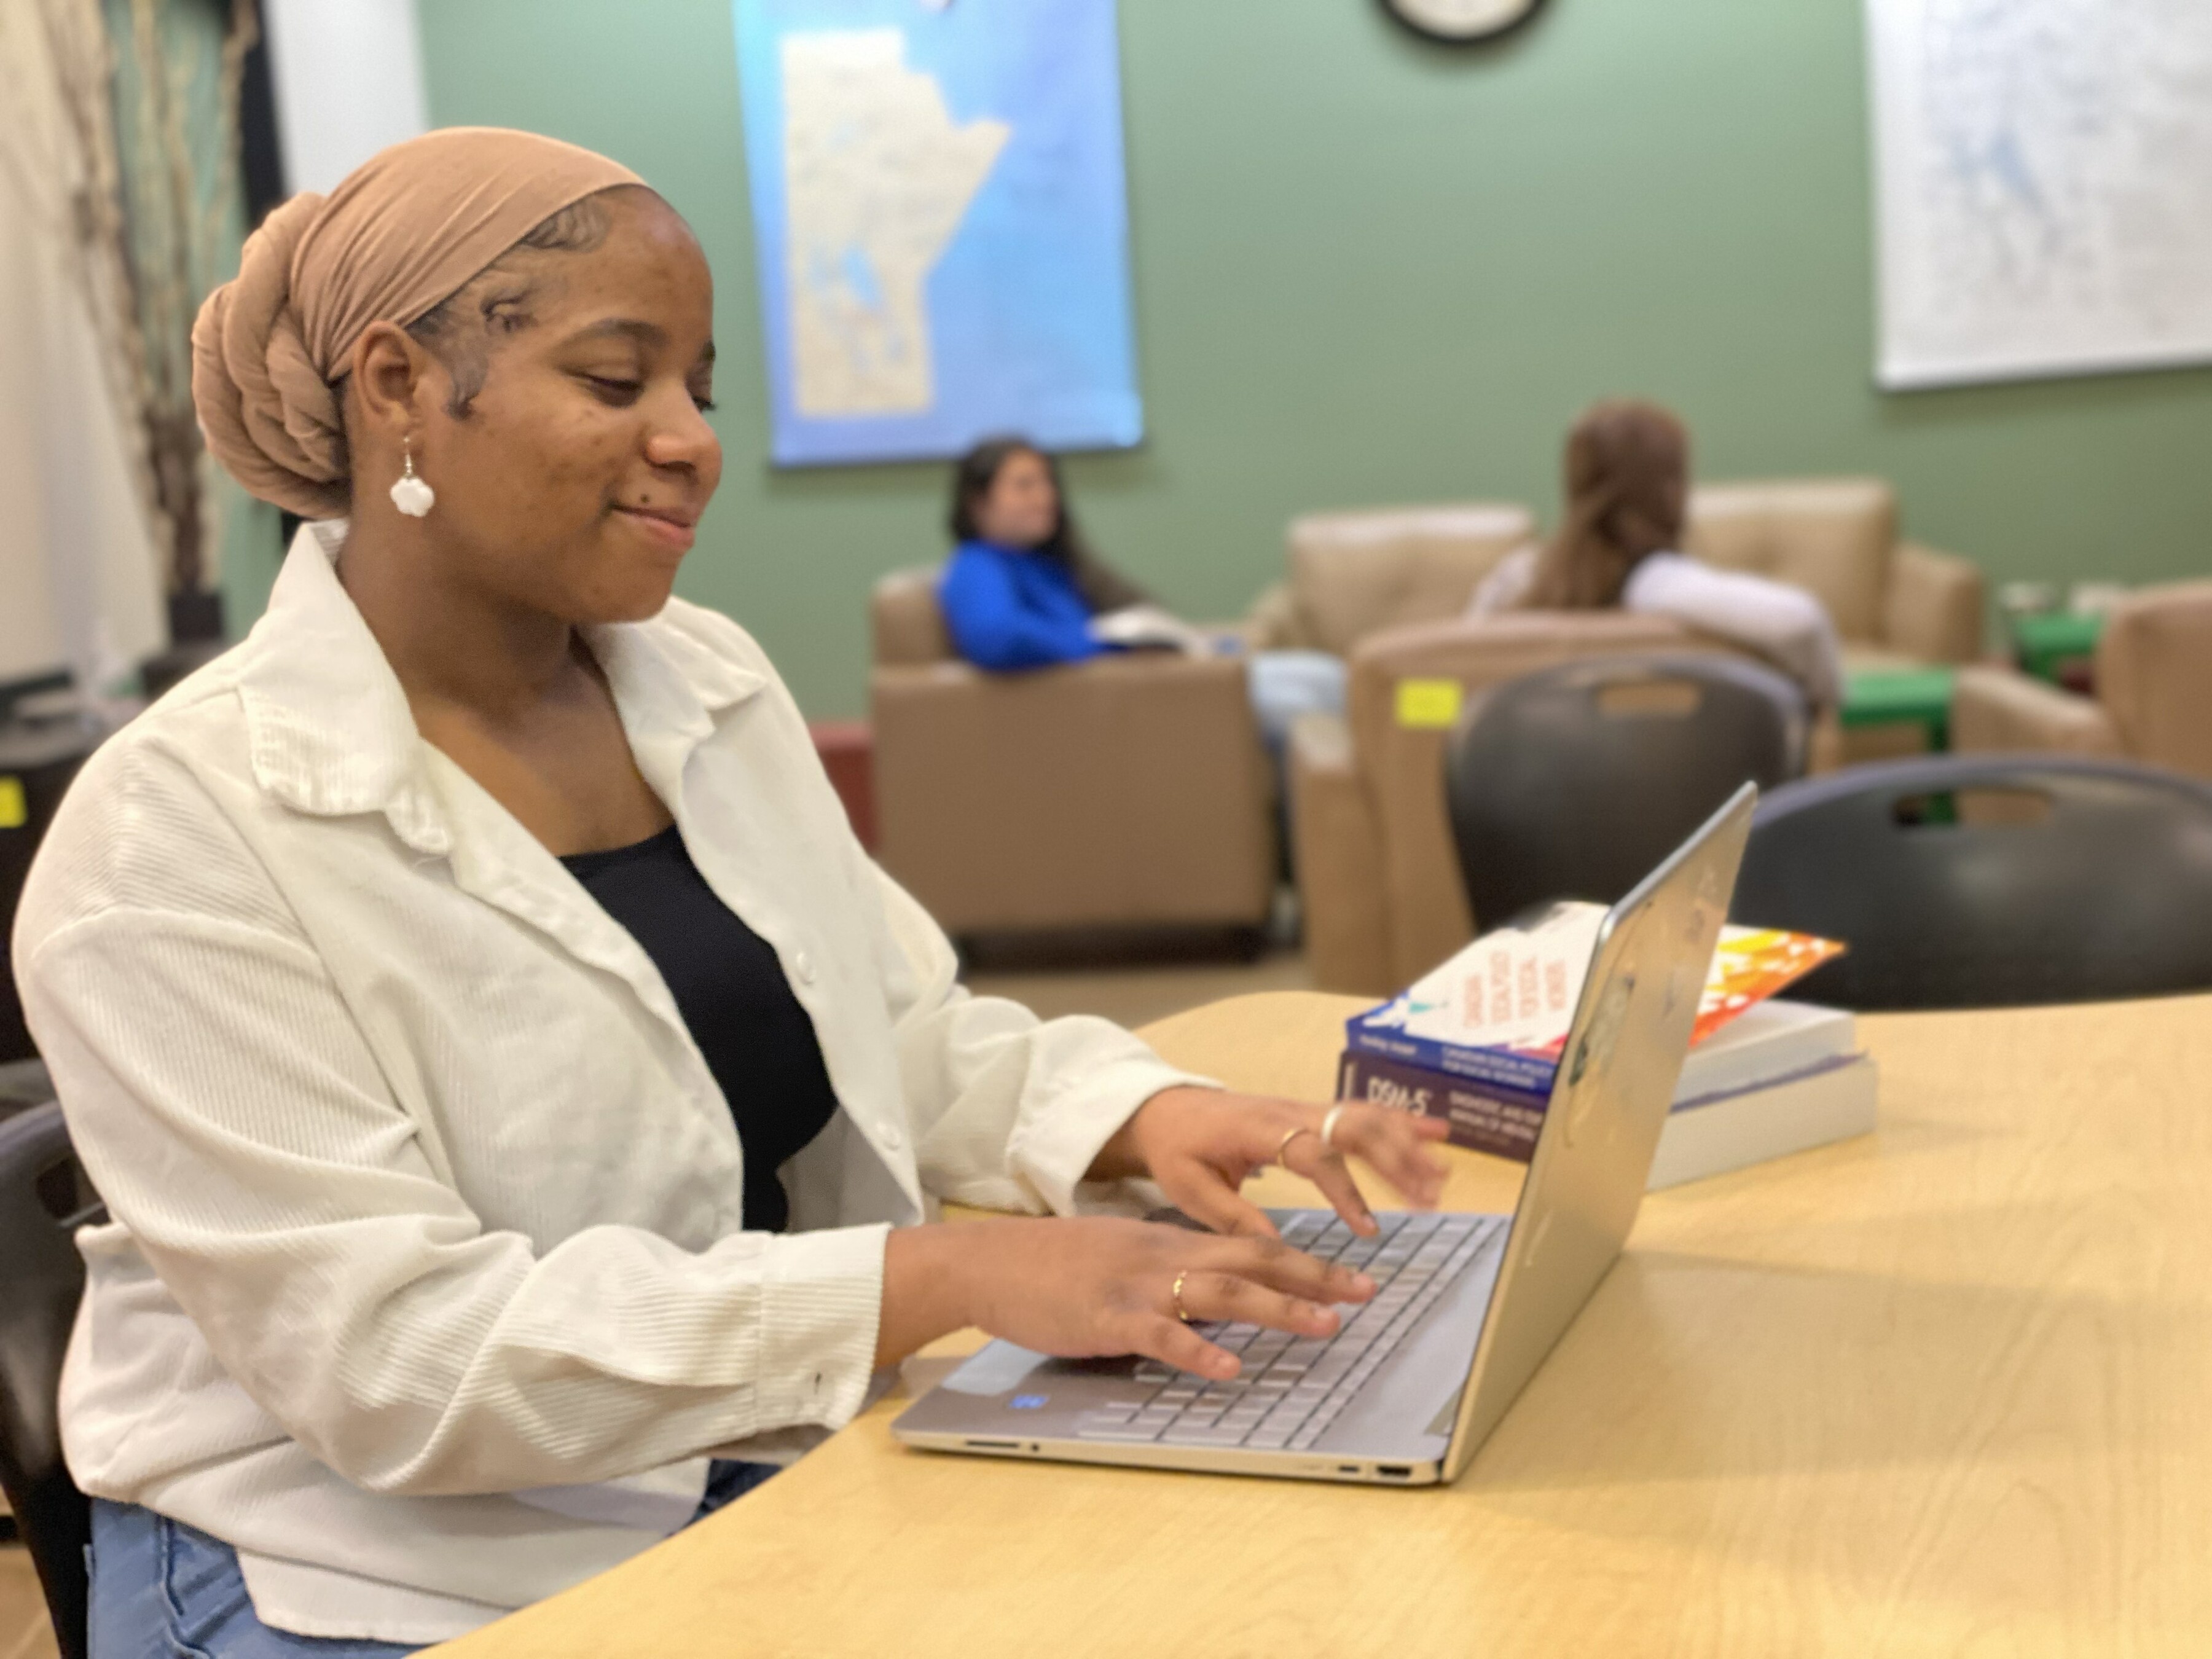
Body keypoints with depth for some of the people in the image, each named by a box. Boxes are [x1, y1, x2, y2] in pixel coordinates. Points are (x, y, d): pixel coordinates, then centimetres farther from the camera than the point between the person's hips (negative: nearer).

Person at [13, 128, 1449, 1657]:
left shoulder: (709, 685, 5)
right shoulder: (180, 837, -16)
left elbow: (906, 1039, 11)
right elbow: (400, 1354, -23)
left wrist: (1141, 1116, -11)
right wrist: (944, 1282, -29)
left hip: (780, 1498, 6)